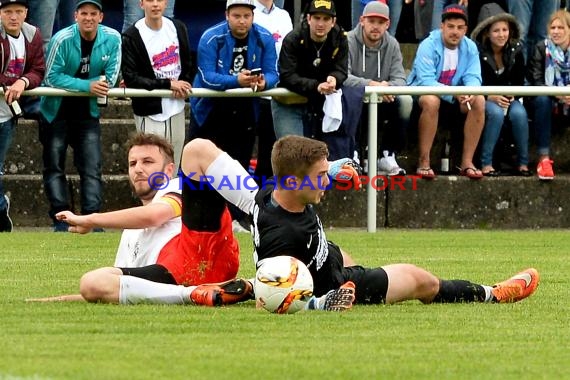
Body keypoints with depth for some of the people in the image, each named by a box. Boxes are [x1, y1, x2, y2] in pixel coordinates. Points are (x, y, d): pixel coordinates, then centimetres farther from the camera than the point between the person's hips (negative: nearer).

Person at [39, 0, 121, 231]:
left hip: (87, 111, 2)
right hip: (56, 111, -2)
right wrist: (88, 86, -29)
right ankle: (61, 219, 2)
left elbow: (110, 77, -5)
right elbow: (51, 77, -22)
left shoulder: (112, 39, -11)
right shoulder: (62, 39, -21)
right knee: (54, 166, -1)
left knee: (92, 168, -2)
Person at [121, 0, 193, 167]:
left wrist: (183, 86, -5)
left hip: (177, 110, 5)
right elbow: (130, 78, -15)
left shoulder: (178, 28, 6)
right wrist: (168, 84, -18)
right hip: (150, 112, -5)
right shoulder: (132, 36, -11)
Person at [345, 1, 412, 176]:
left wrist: (388, 87, -30)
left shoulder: (392, 45, 4)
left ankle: (387, 156, -13)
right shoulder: (348, 42, -11)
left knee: (405, 101, -25)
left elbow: (400, 79, -5)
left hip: (382, 105, 4)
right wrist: (371, 85, -40)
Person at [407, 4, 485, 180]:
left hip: (456, 96, 5)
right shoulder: (429, 46, -19)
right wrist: (453, 93, -41)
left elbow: (473, 77, -11)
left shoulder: (470, 48, -3)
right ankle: (424, 162, -31)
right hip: (422, 92, -5)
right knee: (431, 100, -39)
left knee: (479, 101, -22)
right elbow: (425, 81, -28)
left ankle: (467, 162, -18)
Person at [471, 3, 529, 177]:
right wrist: (491, 97, -27)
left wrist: (512, 95, -14)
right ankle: (486, 163, -29)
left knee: (519, 113, -29)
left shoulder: (515, 51, 0)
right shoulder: (477, 52, -12)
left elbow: (519, 82, 8)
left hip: (508, 98, 3)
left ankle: (523, 163, -21)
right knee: (496, 113, -35)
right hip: (484, 98, -3)